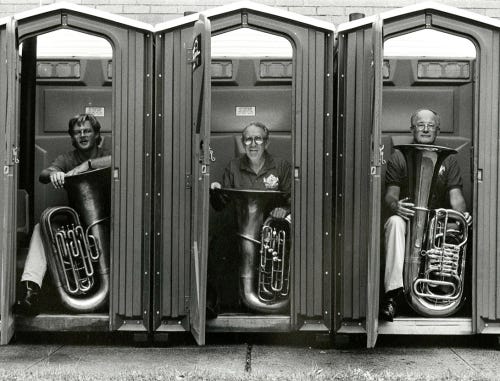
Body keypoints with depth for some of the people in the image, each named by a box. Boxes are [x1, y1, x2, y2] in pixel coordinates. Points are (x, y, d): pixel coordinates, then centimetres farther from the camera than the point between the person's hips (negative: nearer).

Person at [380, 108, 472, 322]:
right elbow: (390, 194, 2)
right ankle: (393, 292, -44)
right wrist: (395, 205, -24)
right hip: (407, 216, -1)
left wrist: (462, 214, -18)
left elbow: (455, 194, 6)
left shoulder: (448, 160, 17)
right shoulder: (399, 157, 12)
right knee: (395, 222, -37)